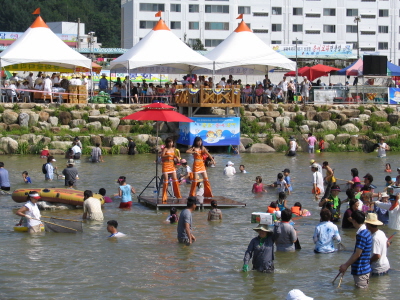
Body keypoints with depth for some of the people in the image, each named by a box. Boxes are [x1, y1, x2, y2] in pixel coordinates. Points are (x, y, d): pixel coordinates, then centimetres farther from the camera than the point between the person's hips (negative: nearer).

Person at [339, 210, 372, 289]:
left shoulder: (362, 235, -21)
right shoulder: (366, 232, 11)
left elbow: (357, 254, -21)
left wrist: (346, 265, -12)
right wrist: (346, 264, 19)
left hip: (361, 270, -10)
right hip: (364, 269, 10)